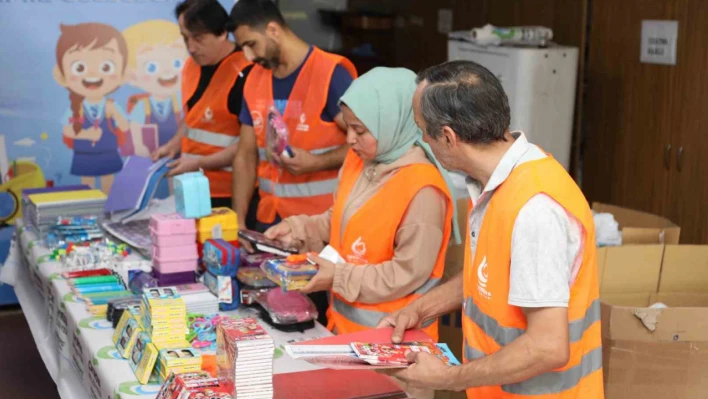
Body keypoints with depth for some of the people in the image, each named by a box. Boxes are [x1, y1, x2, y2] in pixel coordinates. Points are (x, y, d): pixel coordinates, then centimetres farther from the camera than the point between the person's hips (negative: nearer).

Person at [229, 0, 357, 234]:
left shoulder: (331, 74, -13)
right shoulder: (255, 80, 7)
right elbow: (245, 156, 9)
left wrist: (316, 162, -25)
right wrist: (238, 220, 3)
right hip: (269, 219, 6)